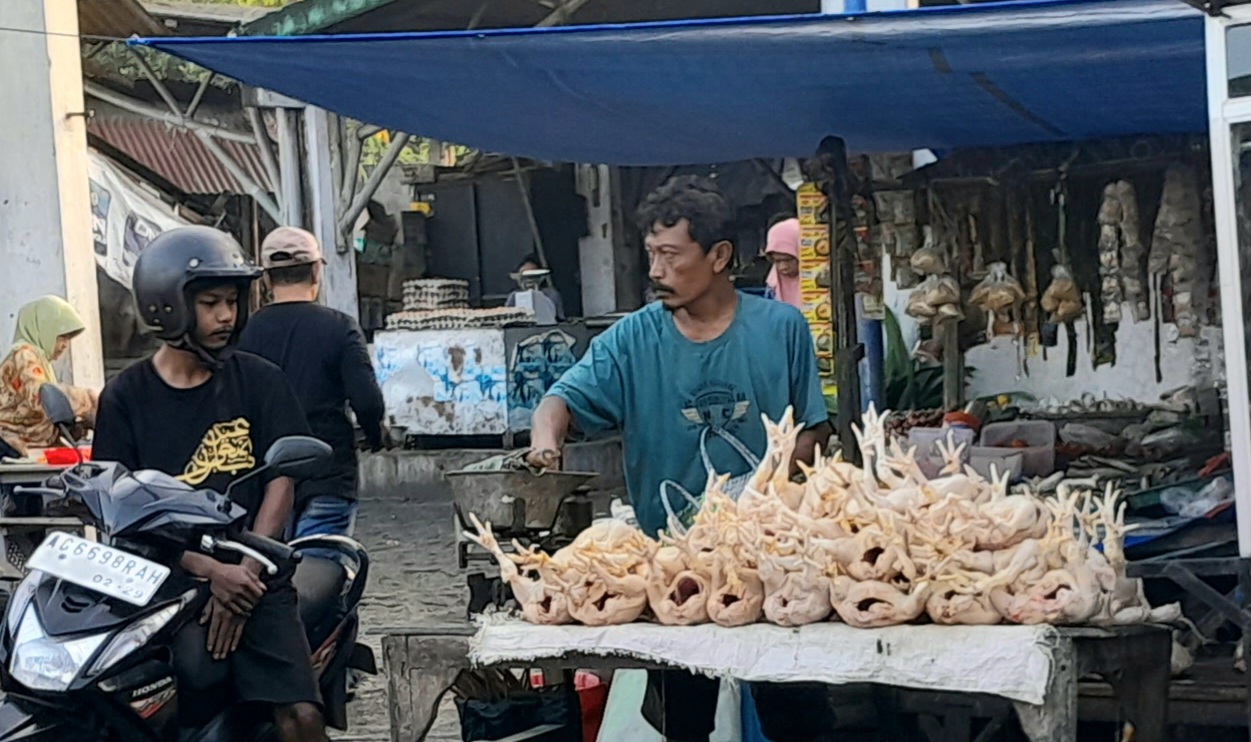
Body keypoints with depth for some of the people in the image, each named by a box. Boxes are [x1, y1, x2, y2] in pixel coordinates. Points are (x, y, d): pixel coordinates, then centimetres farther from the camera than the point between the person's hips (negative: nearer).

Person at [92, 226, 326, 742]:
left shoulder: (260, 381, 8)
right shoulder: (126, 398, 6)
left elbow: (280, 484, 3)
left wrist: (244, 574, -11)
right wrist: (210, 572, -13)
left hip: (254, 579, 1)